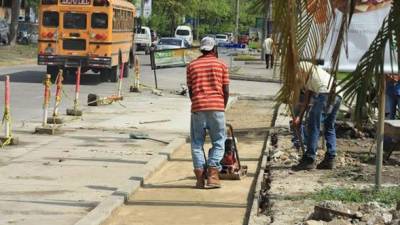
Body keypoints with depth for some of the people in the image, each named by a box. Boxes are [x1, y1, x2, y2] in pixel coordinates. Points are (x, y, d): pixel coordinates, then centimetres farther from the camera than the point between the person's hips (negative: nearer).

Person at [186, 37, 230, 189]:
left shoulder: (192, 66, 12)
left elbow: (190, 90, 11)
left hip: (198, 107, 1)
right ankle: (212, 174, -7)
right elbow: (226, 90, 4)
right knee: (218, 142, 7)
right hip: (216, 106, -1)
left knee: (197, 143, 8)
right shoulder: (221, 65, 7)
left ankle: (200, 177, 2)